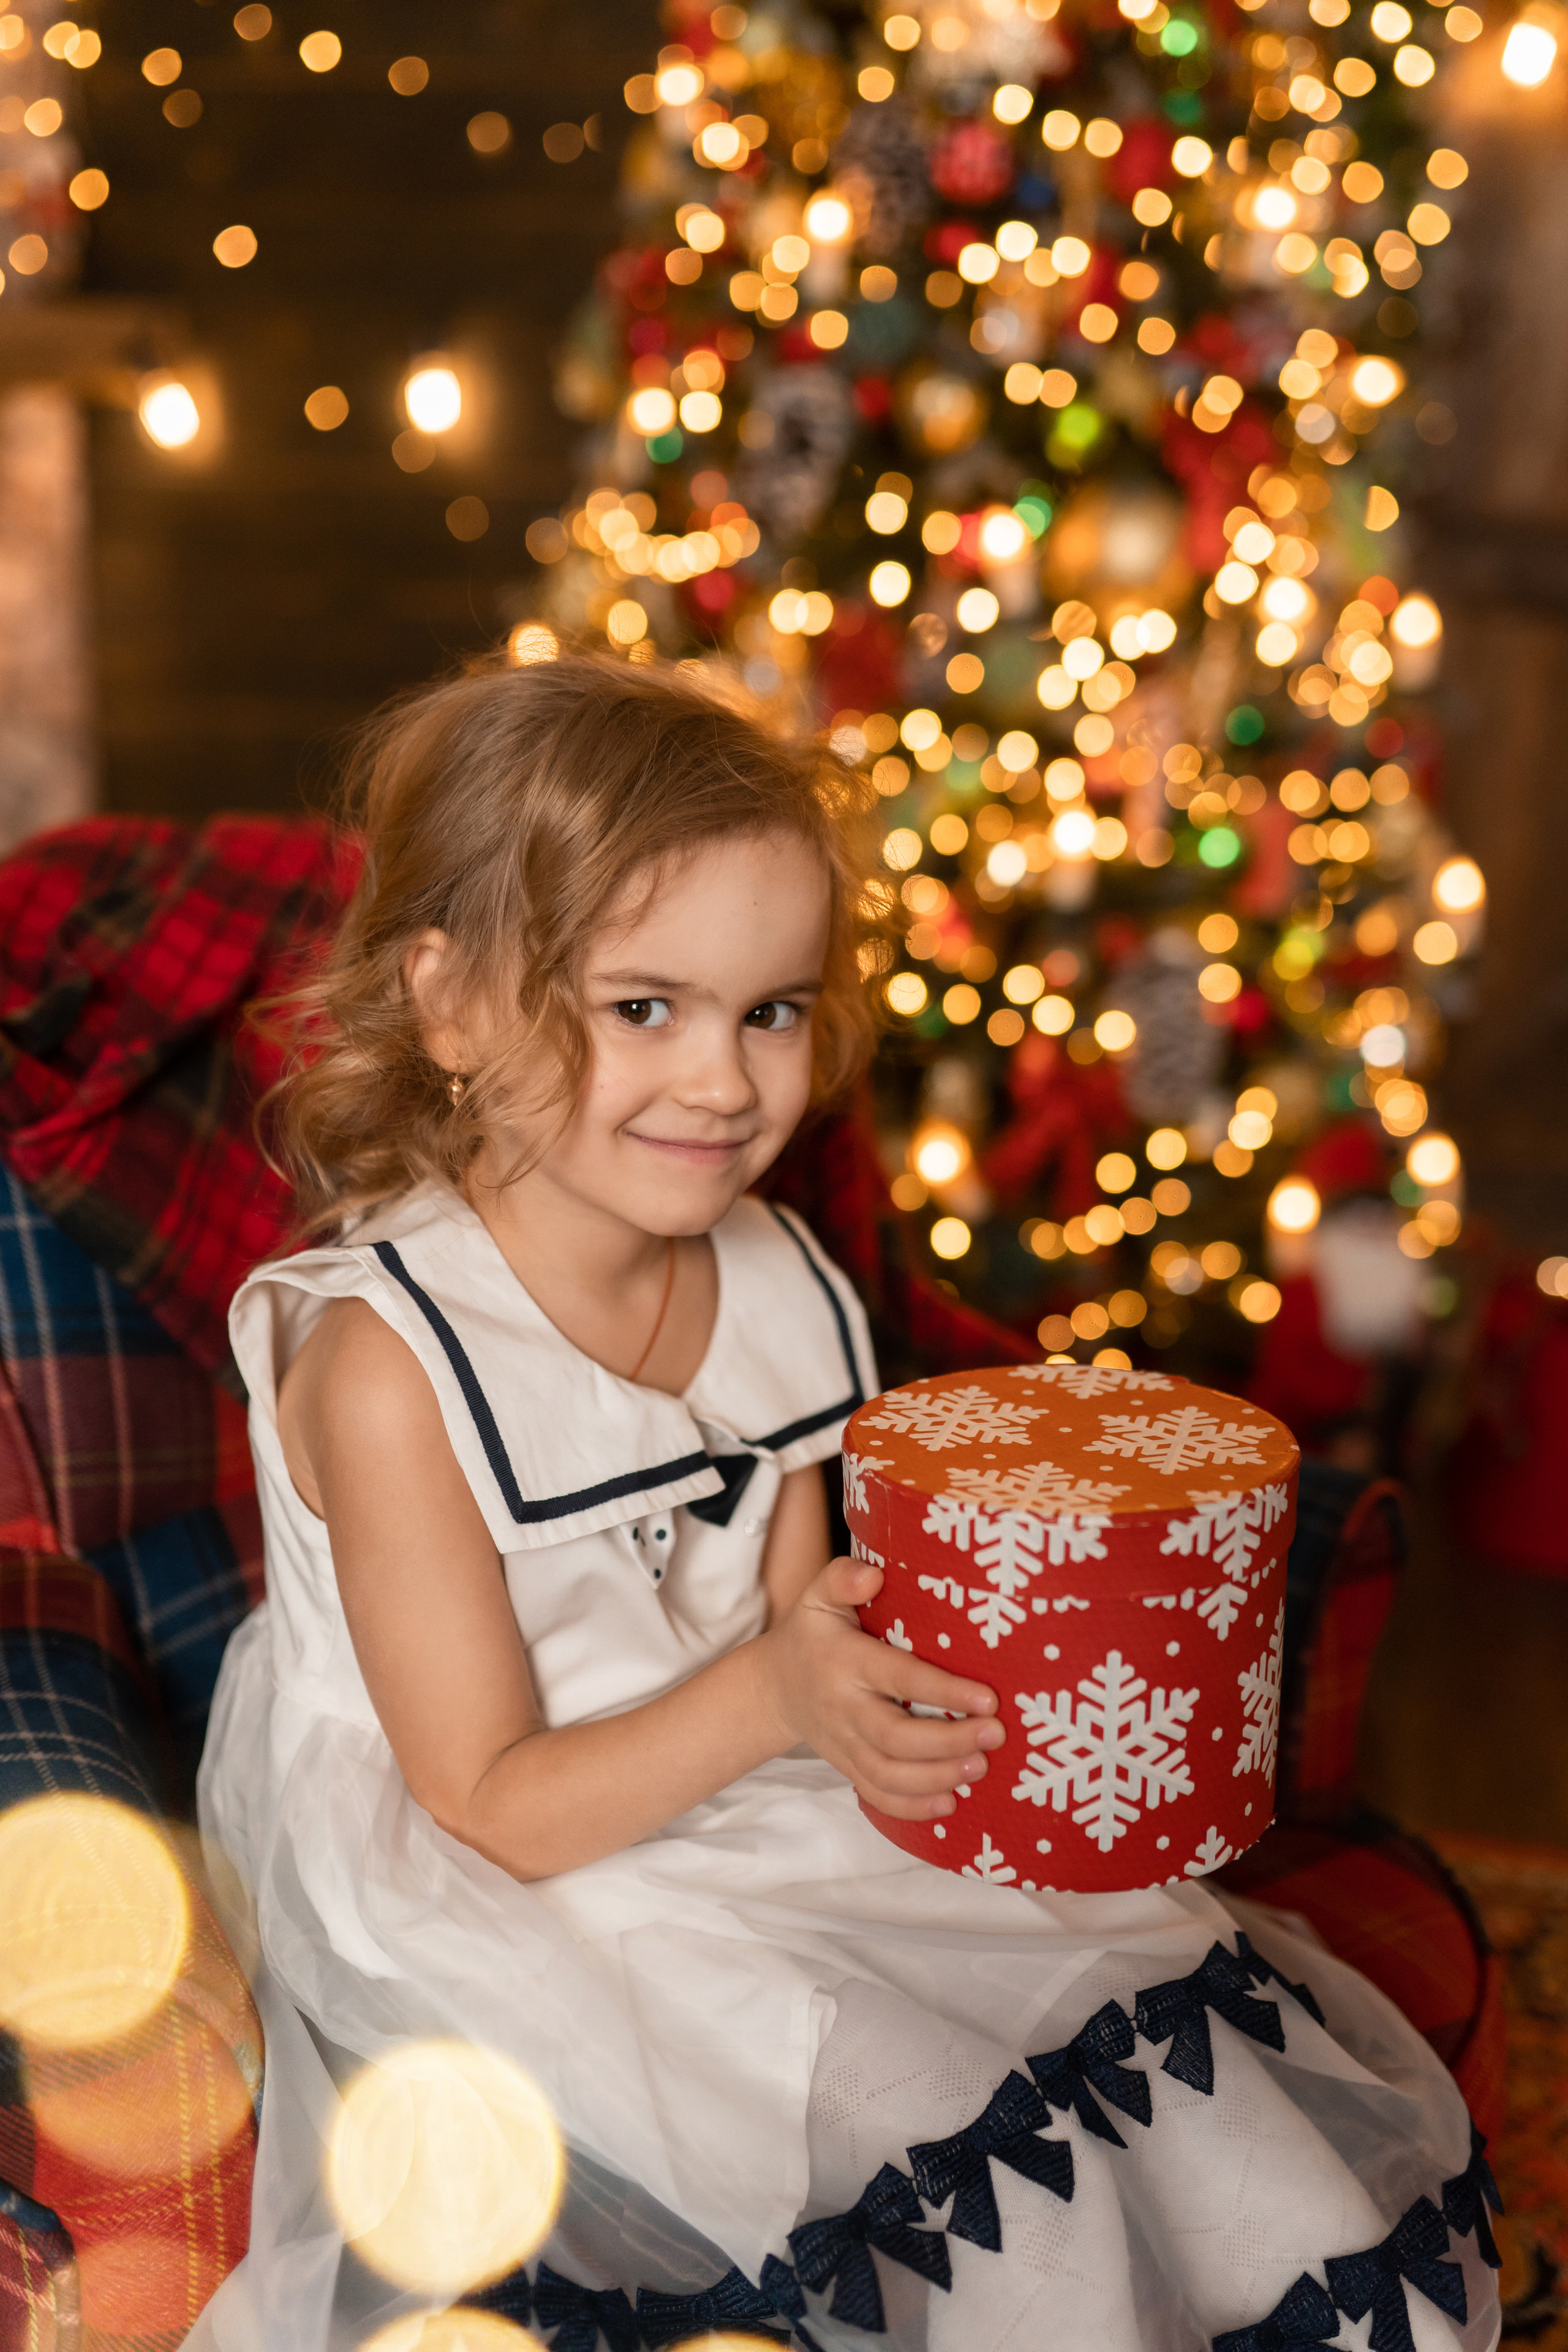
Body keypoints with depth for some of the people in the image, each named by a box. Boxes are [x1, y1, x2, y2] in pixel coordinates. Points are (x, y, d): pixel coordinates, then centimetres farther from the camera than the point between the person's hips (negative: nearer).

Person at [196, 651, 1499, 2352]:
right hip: (505, 1925, -6)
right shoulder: (391, 1368, -21)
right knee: (920, 2143, -23)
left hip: (743, 1830, 6)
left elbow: (786, 1654, 7)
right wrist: (772, 1698, -29)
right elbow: (492, 1811, -17)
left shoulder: (781, 1297, -1)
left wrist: (889, 1690, -14)